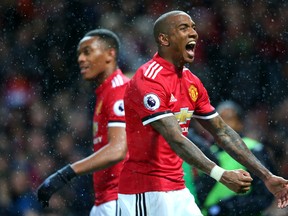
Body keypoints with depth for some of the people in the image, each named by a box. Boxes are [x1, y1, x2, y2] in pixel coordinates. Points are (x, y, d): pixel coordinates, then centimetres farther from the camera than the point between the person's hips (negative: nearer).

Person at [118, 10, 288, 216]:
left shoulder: (192, 83, 11)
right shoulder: (148, 81, -17)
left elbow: (222, 132, 15)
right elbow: (175, 139, -25)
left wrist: (266, 176, 9)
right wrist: (221, 175, -33)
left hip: (177, 190, 9)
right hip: (146, 192, -9)